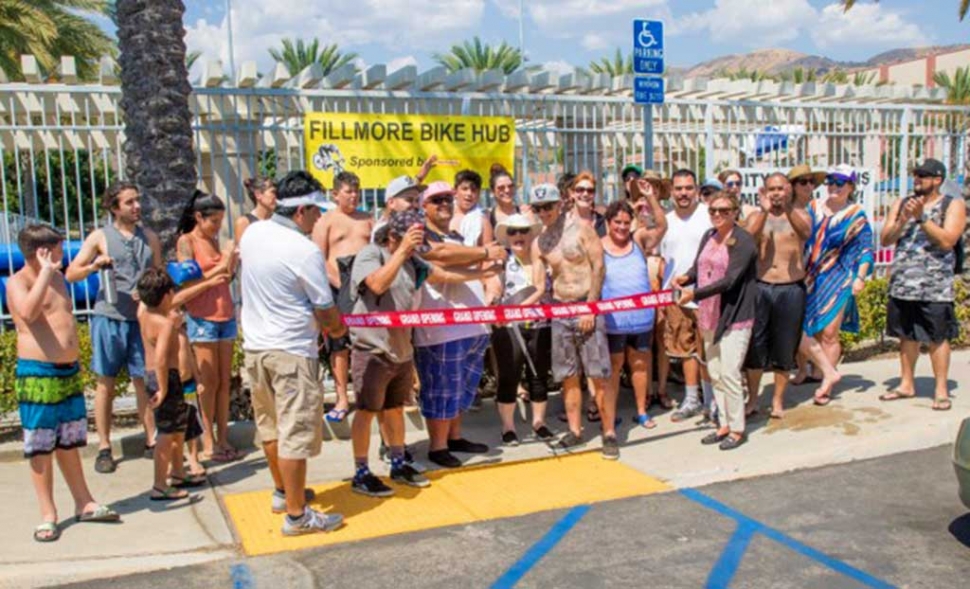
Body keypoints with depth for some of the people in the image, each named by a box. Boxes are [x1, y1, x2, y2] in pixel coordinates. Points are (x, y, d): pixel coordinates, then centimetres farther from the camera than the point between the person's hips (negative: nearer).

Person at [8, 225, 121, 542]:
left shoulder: (57, 278, 13)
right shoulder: (18, 282, -10)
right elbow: (28, 312, -32)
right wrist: (45, 272, -26)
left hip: (69, 372, 7)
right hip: (37, 375, -7)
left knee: (69, 443, 16)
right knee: (41, 447, 2)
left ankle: (84, 503, 25)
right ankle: (48, 514, 11)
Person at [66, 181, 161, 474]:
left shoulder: (150, 237, 12)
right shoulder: (100, 237, 4)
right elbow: (71, 274, 5)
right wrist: (94, 266, -13)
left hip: (142, 319, 2)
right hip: (109, 318, -2)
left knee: (144, 382, 6)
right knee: (106, 384, 4)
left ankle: (151, 441, 14)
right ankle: (104, 448, 12)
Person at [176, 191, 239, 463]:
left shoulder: (214, 240, 14)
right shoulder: (186, 241, -3)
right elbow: (190, 282, -10)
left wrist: (232, 262, -1)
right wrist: (220, 266, -12)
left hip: (226, 316, 6)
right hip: (202, 318, -6)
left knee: (224, 381, 5)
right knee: (209, 382, -2)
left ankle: (223, 440, 10)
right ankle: (208, 444, 5)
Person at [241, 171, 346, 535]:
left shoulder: (252, 234, 3)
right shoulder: (305, 250, -18)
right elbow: (326, 311, -13)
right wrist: (338, 329, 11)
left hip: (255, 346, 8)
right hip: (291, 351, -8)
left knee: (271, 426, 20)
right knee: (296, 433, 0)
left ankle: (282, 492, 37)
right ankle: (297, 515, 7)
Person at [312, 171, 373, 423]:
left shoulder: (367, 219, 18)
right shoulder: (325, 221, 5)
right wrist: (339, 283, -14)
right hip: (339, 286, -3)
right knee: (340, 344, -1)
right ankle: (342, 399, 4)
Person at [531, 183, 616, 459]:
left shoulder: (581, 228, -5)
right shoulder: (539, 243, 8)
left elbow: (598, 266, -8)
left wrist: (590, 307, -13)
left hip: (587, 306, -5)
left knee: (599, 375, -5)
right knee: (568, 376, 9)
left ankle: (609, 434, 3)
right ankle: (575, 431, 19)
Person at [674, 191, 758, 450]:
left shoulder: (743, 241, -13)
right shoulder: (709, 236, 9)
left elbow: (729, 280, -20)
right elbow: (698, 267, 13)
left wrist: (694, 295, -24)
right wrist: (686, 277, -10)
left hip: (734, 317, -7)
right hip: (709, 315, 7)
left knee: (729, 374, -6)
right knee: (715, 374, 13)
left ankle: (737, 429, 9)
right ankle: (724, 424, 25)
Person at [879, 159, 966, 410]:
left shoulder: (953, 205, 0)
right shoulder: (901, 204, 12)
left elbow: (947, 241, -14)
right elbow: (885, 240, 4)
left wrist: (921, 217, -17)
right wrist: (903, 220, -11)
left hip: (934, 286, -4)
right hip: (902, 284, 4)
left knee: (938, 337, 1)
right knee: (907, 336, 11)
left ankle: (941, 390, 9)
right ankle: (906, 385, 22)